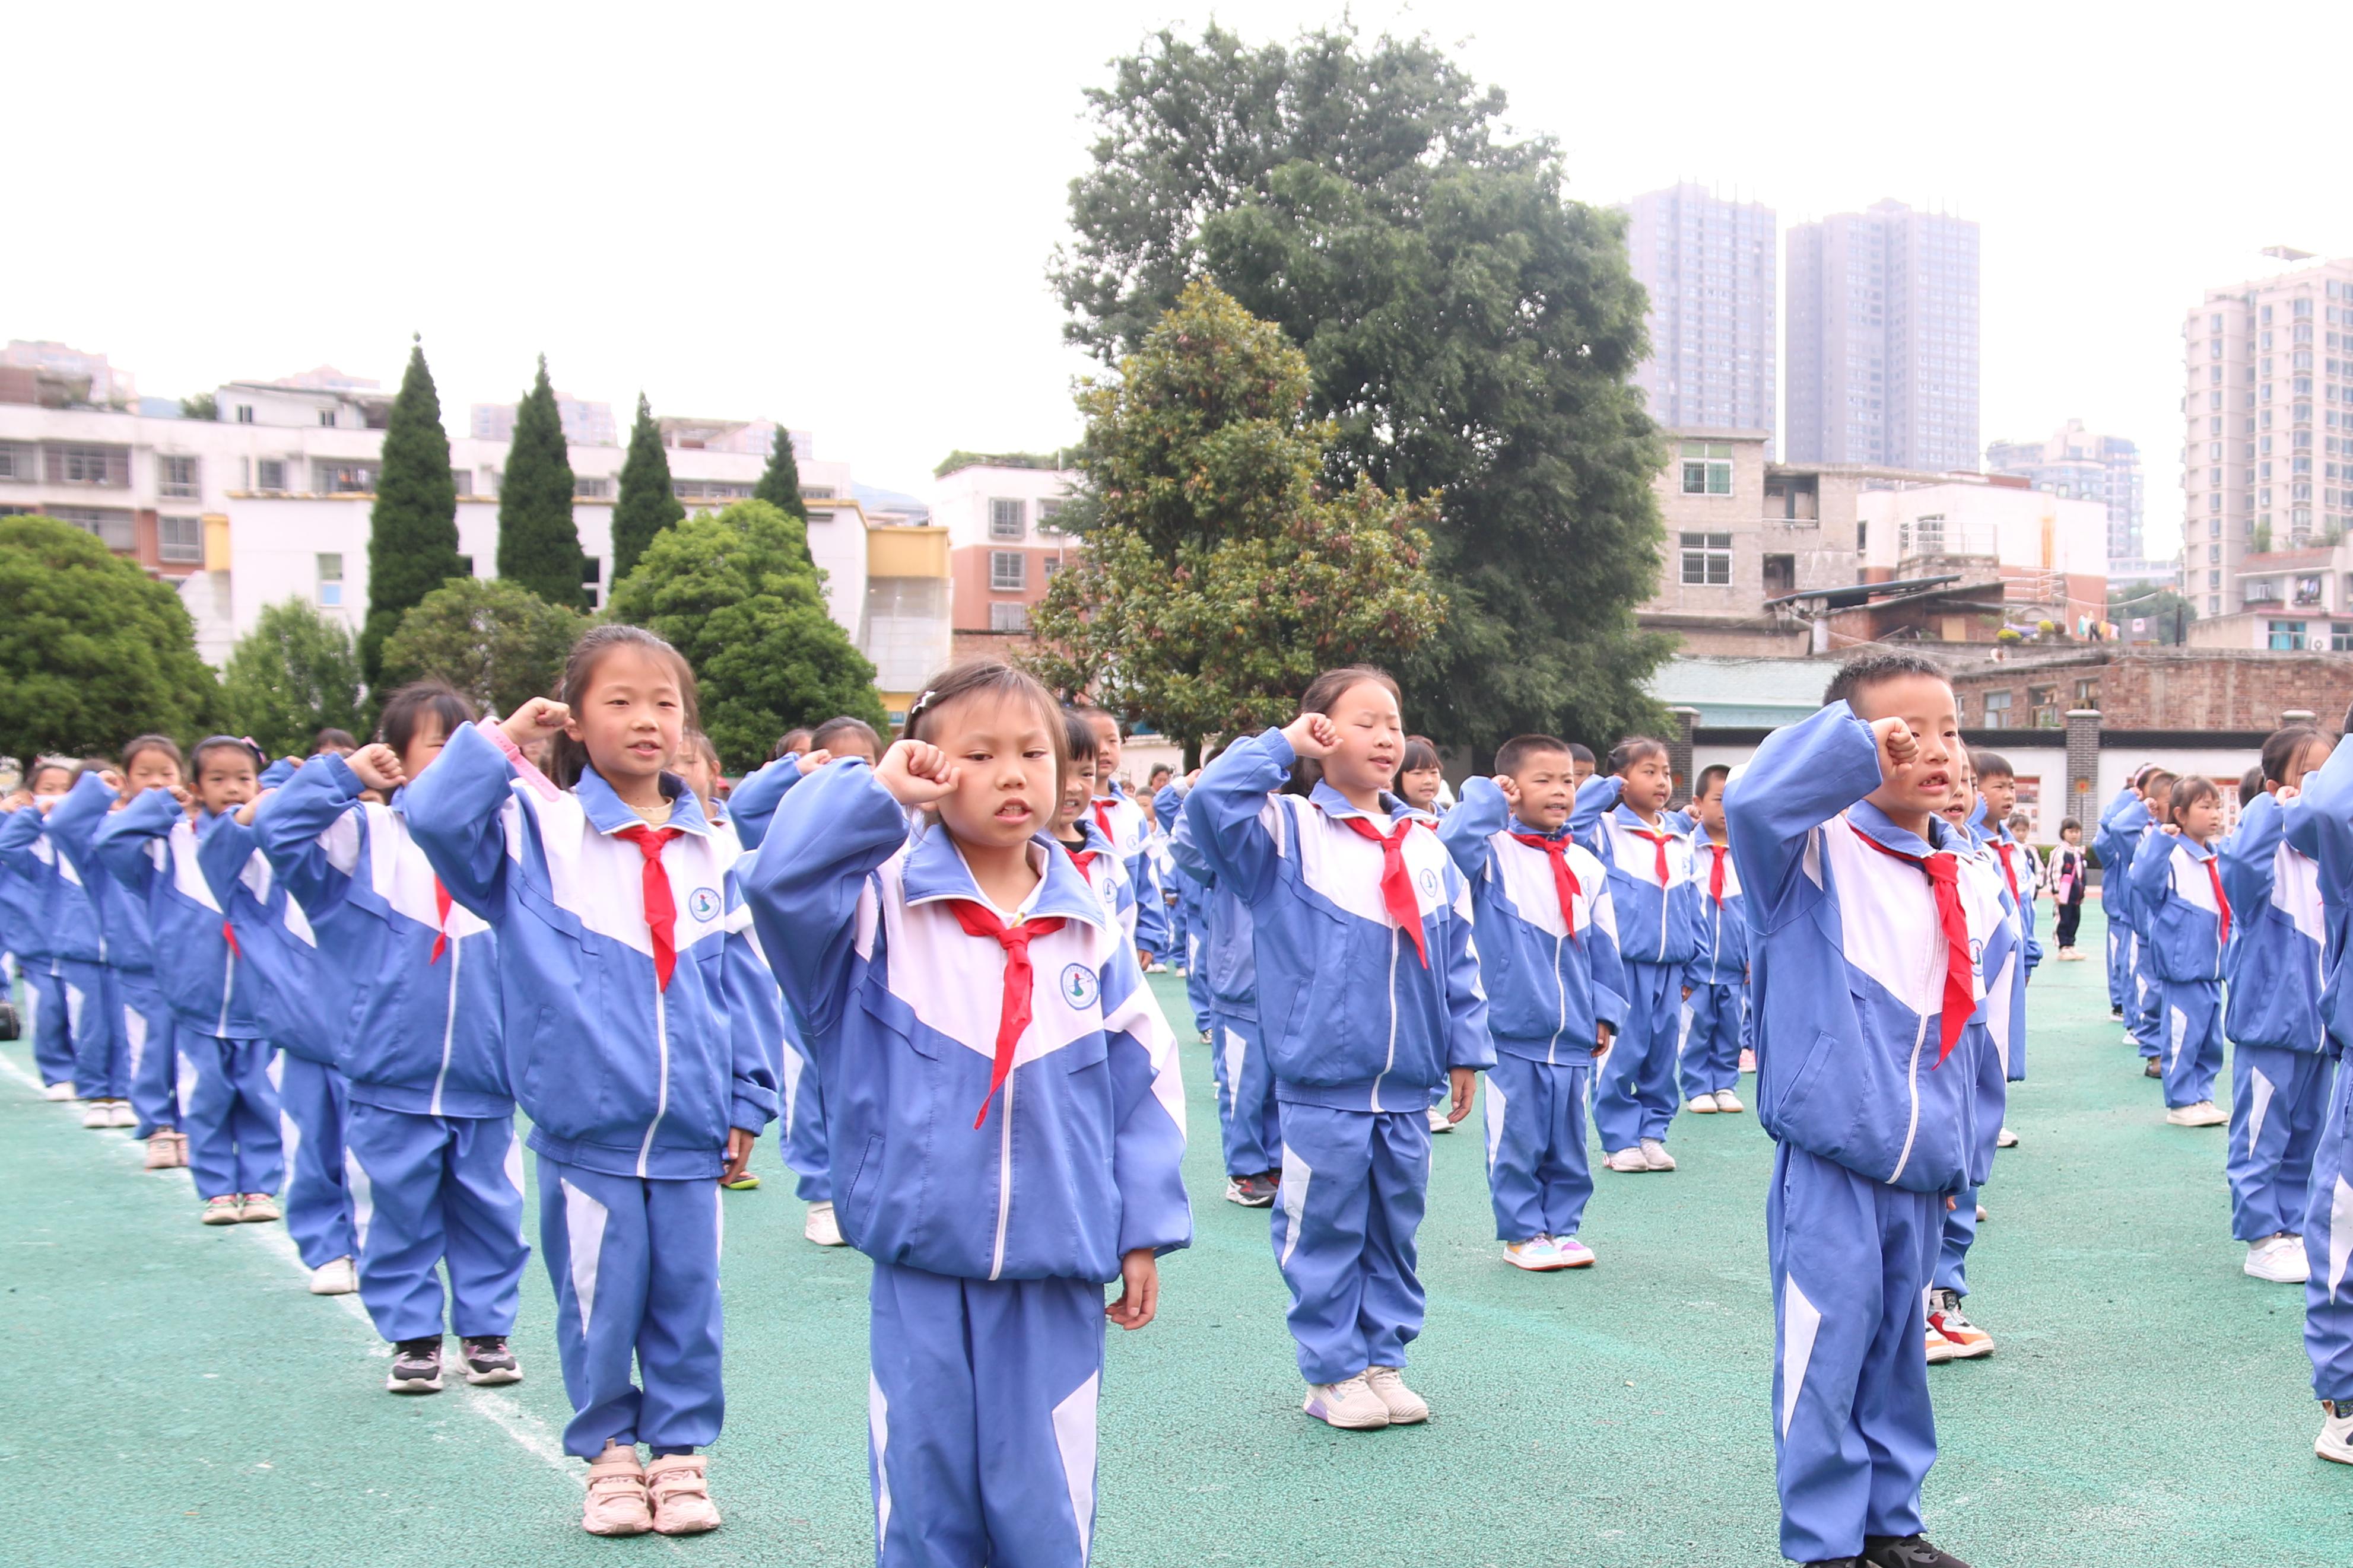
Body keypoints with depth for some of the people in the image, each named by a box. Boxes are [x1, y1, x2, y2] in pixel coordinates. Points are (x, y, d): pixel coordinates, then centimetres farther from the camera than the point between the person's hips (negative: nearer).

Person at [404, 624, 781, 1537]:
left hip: (691, 1135, 3)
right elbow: (435, 819, -20)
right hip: (586, 1129, -2)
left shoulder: (710, 850, 7)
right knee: (601, 1303, 7)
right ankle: (608, 1453, 26)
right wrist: (501, 738, -11)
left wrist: (748, 1102, 10)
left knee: (687, 1300, 9)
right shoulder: (538, 828, -2)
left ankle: (682, 1452, 26)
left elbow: (737, 984, 11)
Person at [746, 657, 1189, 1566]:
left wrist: (1144, 1232, 6)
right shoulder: (887, 905, -2)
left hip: (1057, 1277, 1)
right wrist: (875, 788, -16)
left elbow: (1144, 1081, 7)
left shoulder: (1091, 932, 3)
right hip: (920, 1264, -1)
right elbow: (782, 880, -21)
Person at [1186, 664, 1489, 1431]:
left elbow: (1457, 957, 14)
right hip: (1321, 1087, -5)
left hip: (1407, 1088, 5)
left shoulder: (1425, 844, 9)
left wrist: (1466, 1049, 12)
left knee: (1395, 1230, 14)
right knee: (1326, 1232, 4)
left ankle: (1383, 1359, 27)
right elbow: (1210, 801, -24)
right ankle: (1333, 1371, 17)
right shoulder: (1289, 829, -5)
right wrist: (1280, 745, -14)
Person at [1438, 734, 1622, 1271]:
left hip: (1574, 1036, 4)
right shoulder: (1494, 854, -5)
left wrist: (1606, 1010, 11)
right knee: (1517, 1140, 4)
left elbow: (1603, 945, 14)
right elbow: (1453, 841, -28)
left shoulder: (1586, 865, 8)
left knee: (1568, 1141, 13)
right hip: (1511, 1031, -4)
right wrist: (1486, 796, -15)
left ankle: (1562, 1226, 26)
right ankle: (1522, 1232, 17)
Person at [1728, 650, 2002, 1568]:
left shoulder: (1970, 895, 12)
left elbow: (1964, 1039, 18)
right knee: (1827, 1350, -2)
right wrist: (1859, 742, -31)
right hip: (1827, 1161, -6)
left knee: (1898, 1345, 16)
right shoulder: (1818, 855, -7)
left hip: (1919, 1171, 7)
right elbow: (1754, 802, -31)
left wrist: (1962, 1155, 17)